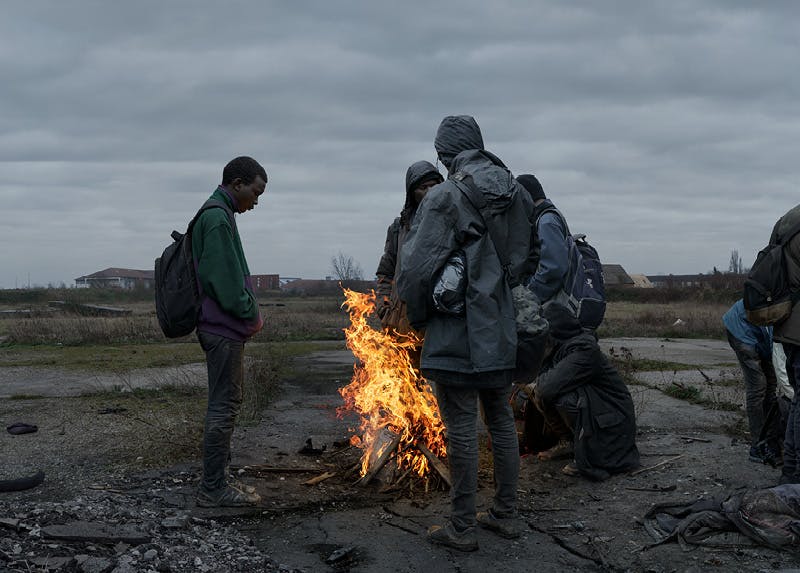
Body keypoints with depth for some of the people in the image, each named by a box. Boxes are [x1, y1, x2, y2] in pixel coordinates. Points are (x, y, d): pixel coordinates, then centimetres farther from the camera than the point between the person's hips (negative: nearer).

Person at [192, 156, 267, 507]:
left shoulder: (214, 215, 18)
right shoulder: (217, 218, -15)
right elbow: (224, 278, -21)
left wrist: (249, 314, 14)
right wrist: (251, 314, -11)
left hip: (222, 328, 11)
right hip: (224, 328, -11)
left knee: (225, 404, 14)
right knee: (224, 406, -6)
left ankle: (218, 480, 22)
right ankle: (213, 489, -1)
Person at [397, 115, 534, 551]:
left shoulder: (445, 197, -15)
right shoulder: (517, 194, 5)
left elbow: (417, 266, -16)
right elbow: (527, 257, 11)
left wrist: (417, 315, 0)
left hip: (457, 334, -7)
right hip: (502, 333, 7)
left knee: (461, 427, 1)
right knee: (501, 420, 16)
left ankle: (462, 527, 10)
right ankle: (506, 515, 26)